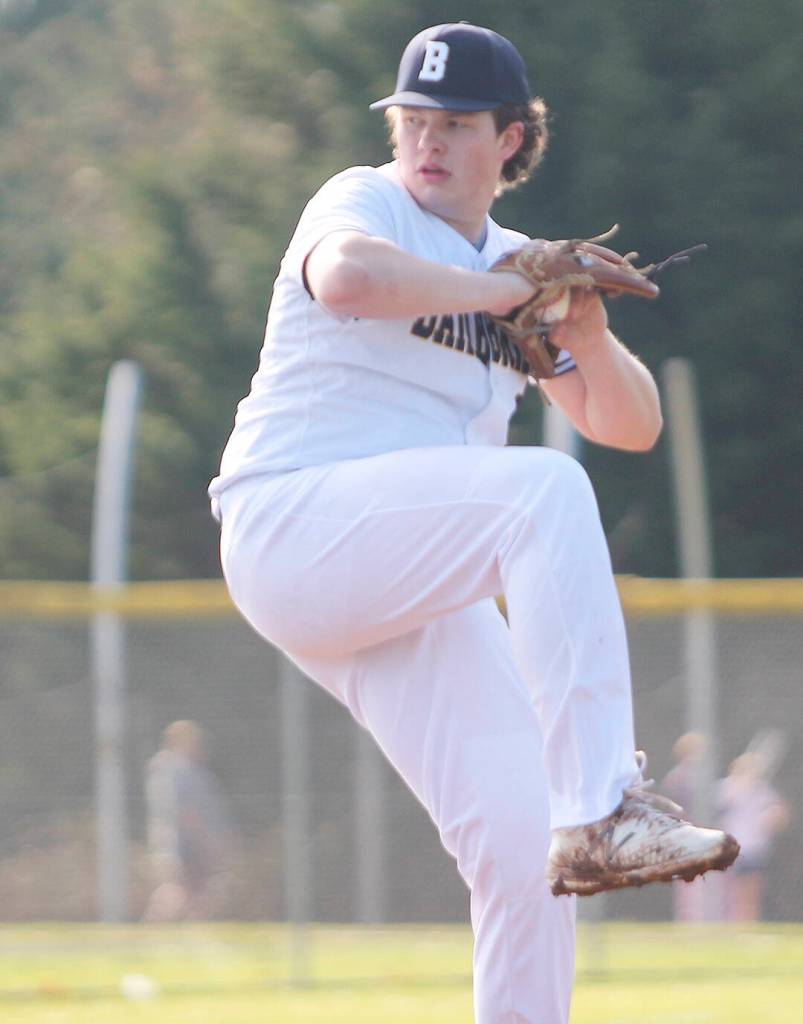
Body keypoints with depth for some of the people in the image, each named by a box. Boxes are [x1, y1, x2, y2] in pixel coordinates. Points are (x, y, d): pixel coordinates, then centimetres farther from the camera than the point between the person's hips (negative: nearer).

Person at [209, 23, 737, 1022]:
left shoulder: (518, 269, 19)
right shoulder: (364, 201, -1)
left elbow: (629, 426, 15)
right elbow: (347, 275, -27)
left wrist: (588, 334, -5)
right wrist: (509, 291, -21)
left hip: (414, 585, 7)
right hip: (293, 528, -7)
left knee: (522, 843, -5)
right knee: (545, 489, -31)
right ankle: (602, 809, -39)